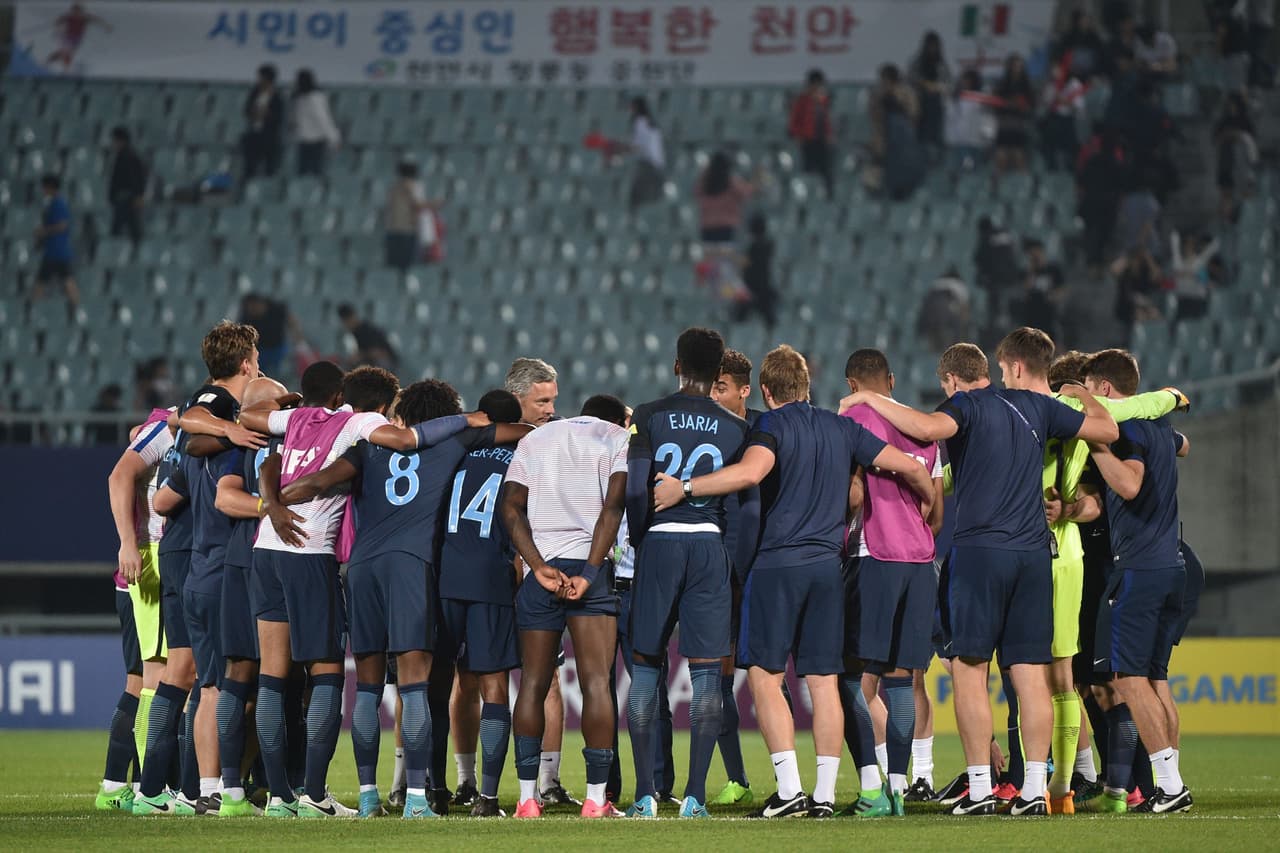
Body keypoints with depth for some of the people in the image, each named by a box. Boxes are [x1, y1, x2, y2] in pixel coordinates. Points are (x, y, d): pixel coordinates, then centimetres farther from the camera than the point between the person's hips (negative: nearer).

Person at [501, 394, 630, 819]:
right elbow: (612, 508, -8)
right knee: (595, 681, -4)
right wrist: (590, 573, -12)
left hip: (542, 566, 3)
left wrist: (539, 568, -4)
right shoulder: (619, 440, 9)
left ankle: (527, 796, 3)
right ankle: (596, 798, -10)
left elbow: (511, 508, 5)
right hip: (589, 562, -3)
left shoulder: (535, 439, 19)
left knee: (533, 683, 7)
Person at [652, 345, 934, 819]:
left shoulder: (772, 424, -5)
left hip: (777, 564, -5)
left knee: (765, 677, -1)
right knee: (824, 681, 6)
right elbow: (908, 466, 14)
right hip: (827, 565, 5)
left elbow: (751, 471, -25)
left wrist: (684, 487, -19)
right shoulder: (843, 429, 12)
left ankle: (790, 788, -9)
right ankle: (825, 794, 4)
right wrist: (933, 504, 33)